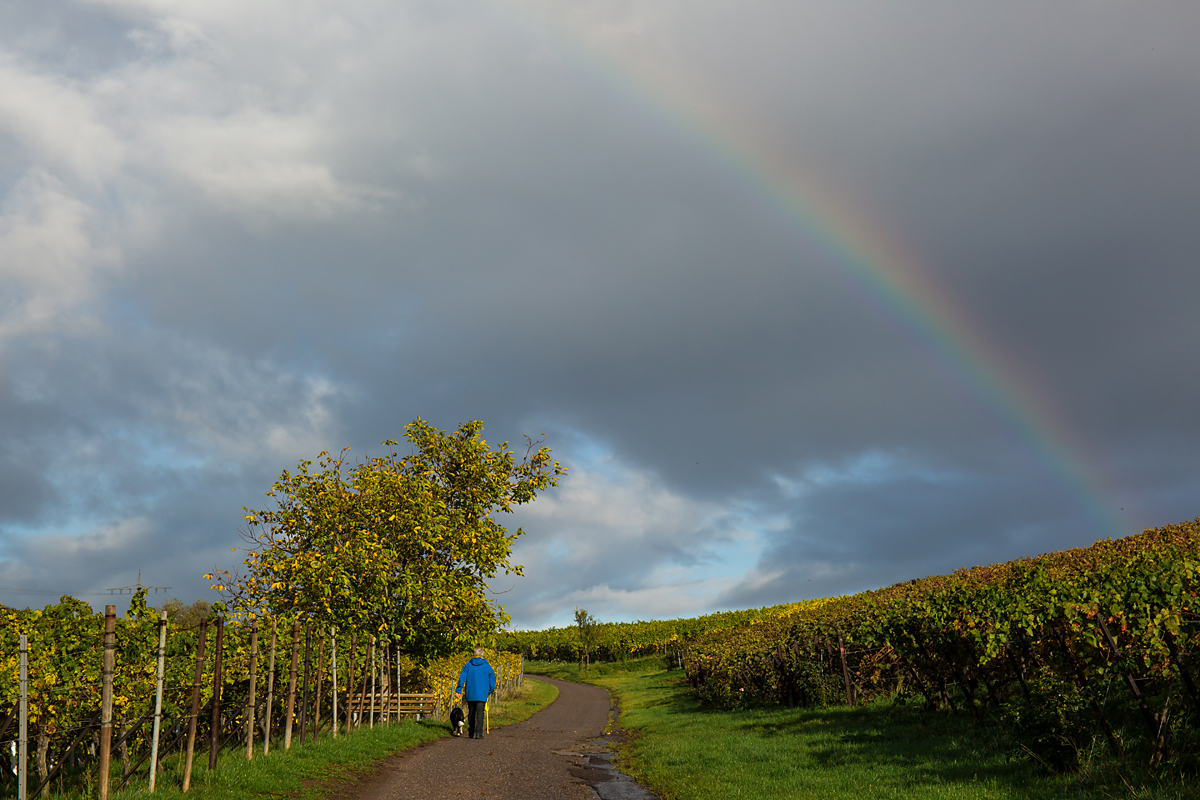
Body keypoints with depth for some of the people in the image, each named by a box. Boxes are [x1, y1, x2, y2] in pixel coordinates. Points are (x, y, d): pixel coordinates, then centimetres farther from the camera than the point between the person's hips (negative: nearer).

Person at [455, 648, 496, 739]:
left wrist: (458, 689, 2)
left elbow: (462, 676, -1)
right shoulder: (487, 666, 2)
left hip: (470, 693, 2)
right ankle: (478, 732, -17)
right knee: (480, 713, -5)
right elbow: (492, 678, 5)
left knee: (471, 713, 13)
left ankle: (471, 732, 18)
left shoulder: (468, 665, 5)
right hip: (482, 694, -2)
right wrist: (490, 691, 17)